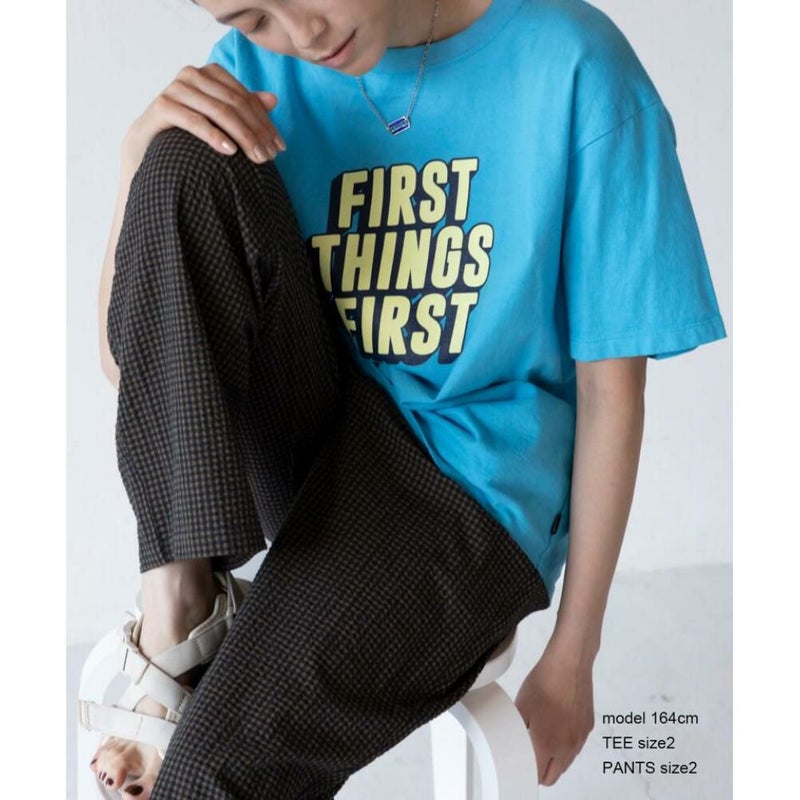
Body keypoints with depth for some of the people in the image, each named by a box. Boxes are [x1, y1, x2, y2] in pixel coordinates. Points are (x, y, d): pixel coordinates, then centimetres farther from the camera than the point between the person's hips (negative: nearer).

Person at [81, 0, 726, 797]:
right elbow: (125, 358, -1)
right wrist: (144, 151, -17)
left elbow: (611, 386, -6)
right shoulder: (255, 67, 1)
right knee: (185, 161, -20)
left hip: (467, 482, -4)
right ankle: (177, 595, -19)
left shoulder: (572, 66, -11)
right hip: (307, 434, 5)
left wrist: (573, 656, -5)